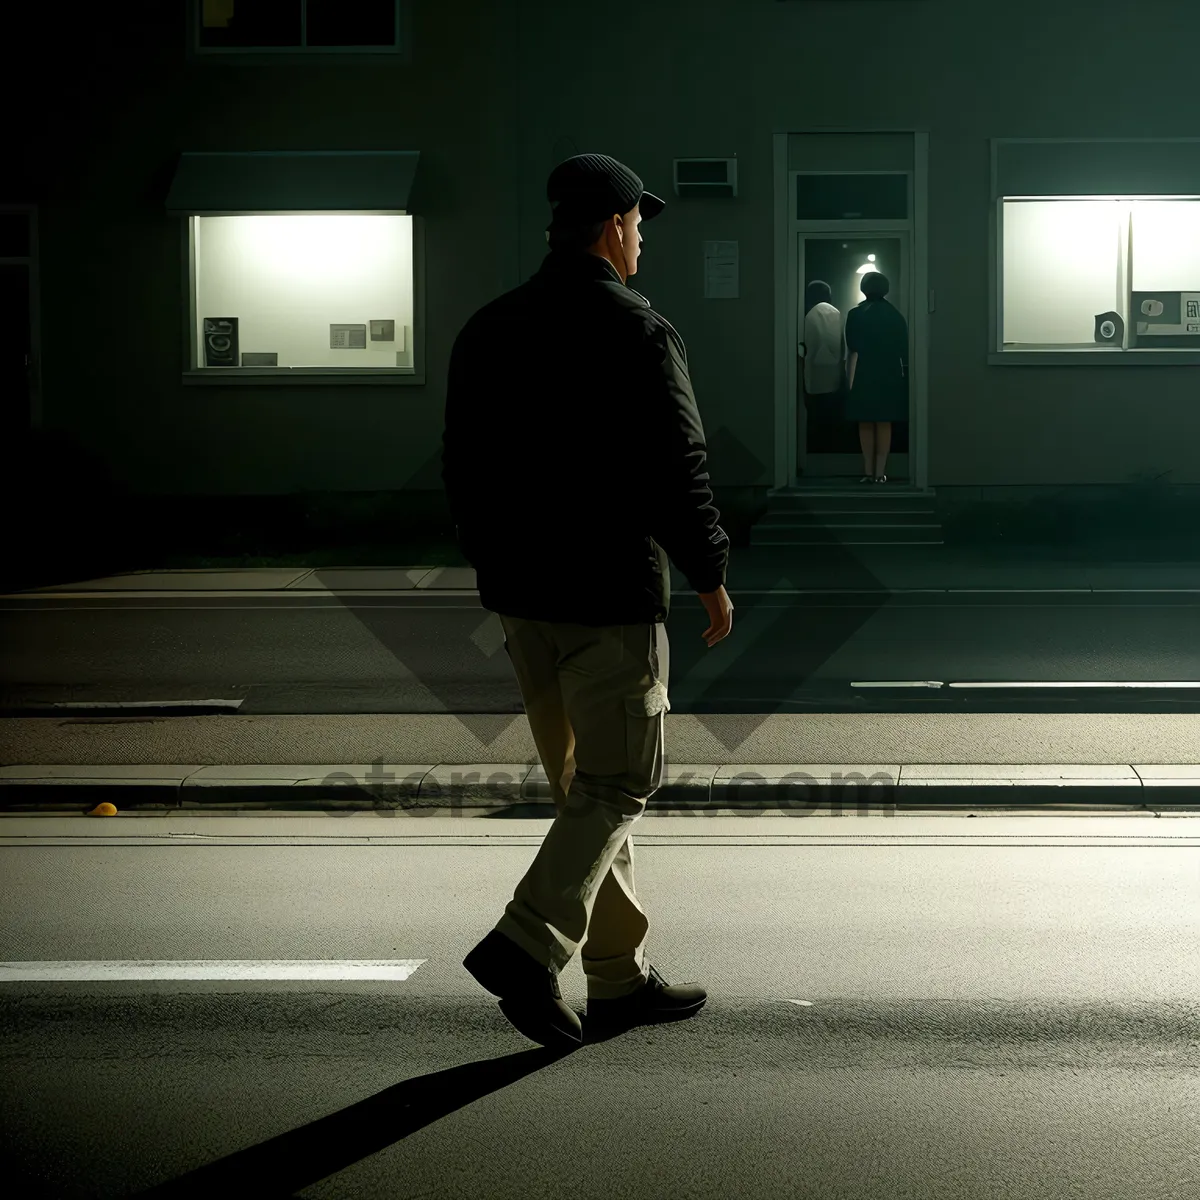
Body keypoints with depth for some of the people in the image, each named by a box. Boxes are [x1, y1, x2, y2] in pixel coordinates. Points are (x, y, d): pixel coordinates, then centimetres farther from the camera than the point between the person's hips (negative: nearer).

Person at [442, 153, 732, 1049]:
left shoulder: (487, 331, 9)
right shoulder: (639, 334, -11)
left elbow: (463, 467, 12)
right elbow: (677, 471, -13)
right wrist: (711, 576, -2)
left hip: (518, 590, 7)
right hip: (611, 593, -7)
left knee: (584, 782, 14)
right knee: (618, 782, 1)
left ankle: (620, 976, 20)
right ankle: (528, 945, -14)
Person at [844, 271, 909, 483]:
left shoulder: (856, 315, -4)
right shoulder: (895, 316, 3)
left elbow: (854, 351, -5)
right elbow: (902, 349, 3)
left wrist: (851, 382, -4)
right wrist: (902, 377, 9)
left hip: (864, 377, -2)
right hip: (889, 377, 2)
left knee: (866, 425, 5)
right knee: (884, 424, 5)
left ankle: (869, 472, 2)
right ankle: (880, 473, 1)